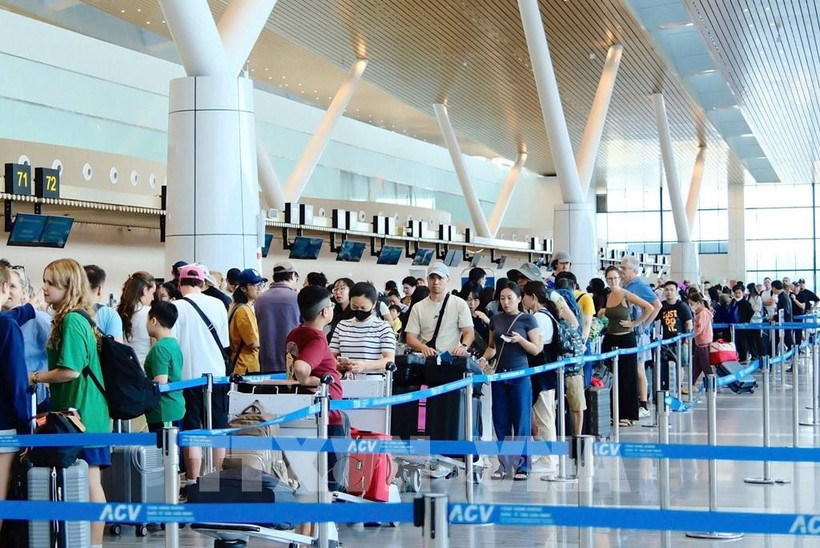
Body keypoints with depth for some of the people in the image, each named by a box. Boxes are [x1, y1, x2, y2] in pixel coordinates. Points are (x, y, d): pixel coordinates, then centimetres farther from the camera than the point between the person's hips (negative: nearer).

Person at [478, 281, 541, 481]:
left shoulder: (527, 319, -1)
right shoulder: (496, 320, 10)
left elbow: (536, 349, -3)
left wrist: (520, 339, -19)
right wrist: (484, 358, 0)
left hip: (520, 374, -4)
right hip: (499, 374, 4)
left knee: (521, 421, -1)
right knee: (501, 421, 4)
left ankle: (522, 466, 5)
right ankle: (504, 465, 12)